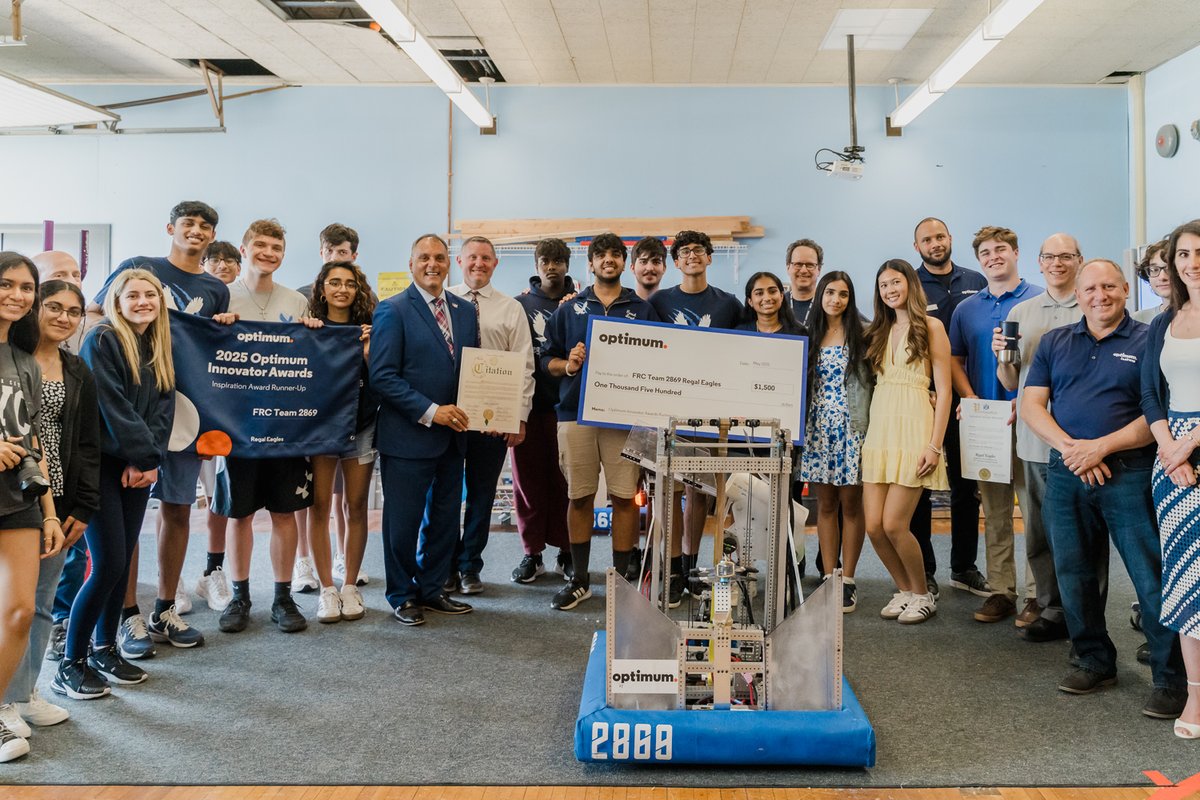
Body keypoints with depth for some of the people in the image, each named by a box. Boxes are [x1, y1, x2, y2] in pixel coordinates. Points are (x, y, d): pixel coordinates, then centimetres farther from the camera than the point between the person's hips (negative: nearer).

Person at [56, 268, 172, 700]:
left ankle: (105, 649, 23)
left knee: (122, 561, 10)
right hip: (103, 465, -6)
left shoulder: (160, 348, 13)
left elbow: (163, 408, 6)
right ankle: (70, 664, 4)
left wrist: (150, 459, -7)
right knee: (108, 564, -8)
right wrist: (143, 454, -14)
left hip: (138, 467, 6)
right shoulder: (102, 341, -7)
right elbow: (112, 405, -15)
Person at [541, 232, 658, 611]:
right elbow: (547, 359, 11)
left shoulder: (643, 310, 11)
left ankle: (622, 578, 12)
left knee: (625, 497, -1)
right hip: (576, 410, 1)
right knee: (579, 496, 5)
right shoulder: (570, 309, 13)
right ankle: (579, 580, 17)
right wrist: (567, 365, -8)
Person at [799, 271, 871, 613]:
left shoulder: (861, 335, 1)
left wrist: (871, 428, -8)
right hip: (818, 428, 3)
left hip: (852, 428, -3)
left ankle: (847, 581, 8)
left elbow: (875, 379, -1)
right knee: (825, 503, 7)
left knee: (851, 503, 0)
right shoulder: (810, 336, 12)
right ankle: (828, 578, 13)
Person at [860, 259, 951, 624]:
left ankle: (923, 595, 13)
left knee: (893, 524, -10)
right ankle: (905, 590, 20)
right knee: (873, 526, -1)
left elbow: (943, 390, -4)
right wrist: (868, 430, 4)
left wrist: (934, 445, -11)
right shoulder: (879, 331, 17)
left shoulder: (931, 327, 1)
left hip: (913, 429, -5)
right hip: (879, 430, 5)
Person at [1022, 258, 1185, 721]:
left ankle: (1170, 678, 8)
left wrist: (1102, 446, -16)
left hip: (1128, 474, -4)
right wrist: (1069, 447, -10)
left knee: (1153, 578, -4)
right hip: (1065, 475, 4)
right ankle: (1093, 661, 27)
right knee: (1072, 574, 11)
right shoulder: (1054, 343, 13)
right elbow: (1031, 405, 5)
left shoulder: (1147, 342, 2)